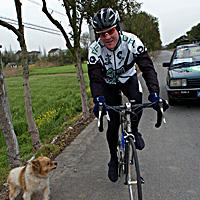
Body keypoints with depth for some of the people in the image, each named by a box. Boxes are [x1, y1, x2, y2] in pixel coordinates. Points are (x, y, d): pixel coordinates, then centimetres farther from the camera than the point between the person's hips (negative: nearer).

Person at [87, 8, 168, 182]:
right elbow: (95, 78, -30)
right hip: (109, 84, 0)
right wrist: (98, 99, -49)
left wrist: (154, 92, -47)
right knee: (113, 124, -3)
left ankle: (134, 131, 1)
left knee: (137, 102, -31)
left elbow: (147, 66, -33)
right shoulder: (95, 49, -27)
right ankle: (113, 159, 19)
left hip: (129, 78, 0)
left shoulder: (131, 41, -29)